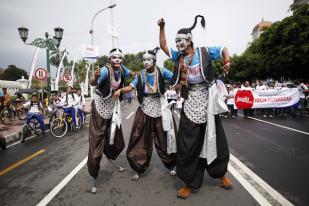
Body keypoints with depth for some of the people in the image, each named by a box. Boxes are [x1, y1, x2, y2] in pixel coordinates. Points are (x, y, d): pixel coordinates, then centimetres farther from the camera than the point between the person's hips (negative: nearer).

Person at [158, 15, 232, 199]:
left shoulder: (204, 51, 1)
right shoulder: (178, 56, 10)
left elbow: (224, 49, 9)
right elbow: (163, 45, 15)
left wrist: (227, 62, -11)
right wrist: (162, 27, 7)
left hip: (207, 100, -1)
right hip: (190, 102, 2)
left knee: (215, 138, 13)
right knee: (188, 143, 2)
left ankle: (221, 174, 38)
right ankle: (190, 183, 19)